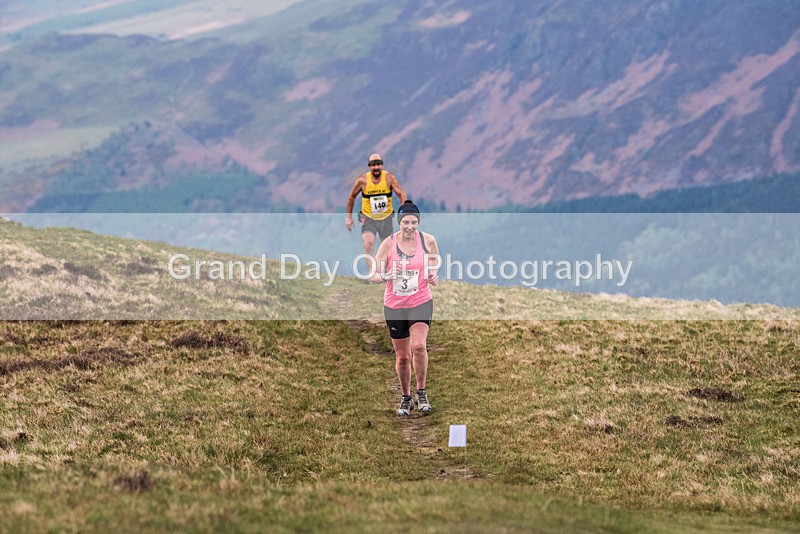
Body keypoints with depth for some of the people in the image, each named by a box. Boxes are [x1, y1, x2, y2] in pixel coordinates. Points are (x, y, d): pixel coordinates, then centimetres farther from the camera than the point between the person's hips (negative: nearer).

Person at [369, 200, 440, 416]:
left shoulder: (428, 240, -3)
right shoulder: (388, 243, -5)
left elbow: (436, 265, 13)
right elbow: (373, 275, -3)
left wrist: (434, 276, -10)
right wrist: (386, 276, -25)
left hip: (421, 302, -1)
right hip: (394, 305, 1)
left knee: (418, 345, -23)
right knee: (402, 356, 7)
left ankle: (421, 393, -7)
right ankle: (406, 398, 27)